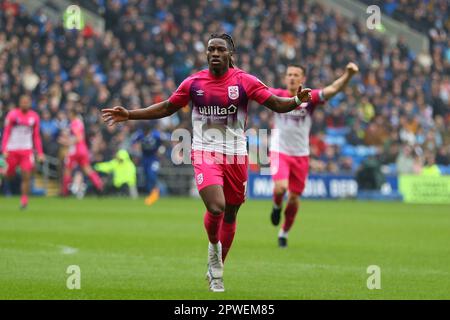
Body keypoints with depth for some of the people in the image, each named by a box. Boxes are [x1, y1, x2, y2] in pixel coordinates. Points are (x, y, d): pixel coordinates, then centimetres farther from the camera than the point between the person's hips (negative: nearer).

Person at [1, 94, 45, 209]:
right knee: (9, 174, 7)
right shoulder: (12, 115, -4)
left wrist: (40, 153, 8)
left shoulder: (34, 117, 5)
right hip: (13, 149, -2)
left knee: (26, 176, -9)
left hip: (27, 150, 2)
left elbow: (36, 136, 11)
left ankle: (24, 200, -2)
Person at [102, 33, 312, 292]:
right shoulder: (193, 83, 1)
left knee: (230, 214, 10)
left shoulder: (245, 81, -4)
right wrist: (129, 115, 7)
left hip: (236, 155, 1)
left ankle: (216, 268, 28)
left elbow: (277, 104, -7)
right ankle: (214, 247, 10)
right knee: (216, 207, -22)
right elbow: (166, 109, 12)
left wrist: (297, 100, -28)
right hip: (205, 153, -1)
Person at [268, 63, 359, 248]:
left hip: (301, 155, 2)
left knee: (294, 198, 7)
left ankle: (284, 233, 29)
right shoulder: (278, 96, -3)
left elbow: (333, 89, -18)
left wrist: (348, 75, -35)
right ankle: (277, 206, 11)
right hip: (279, 151, -2)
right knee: (280, 187, -25)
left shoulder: (309, 98, -5)